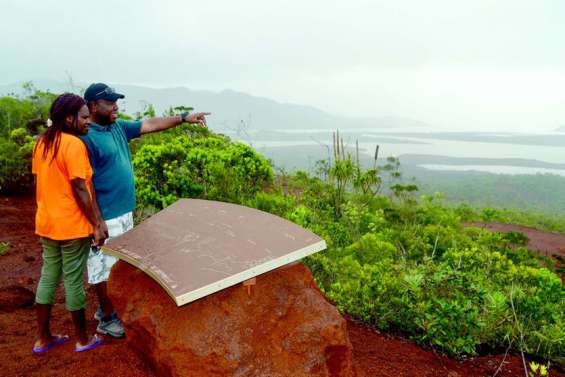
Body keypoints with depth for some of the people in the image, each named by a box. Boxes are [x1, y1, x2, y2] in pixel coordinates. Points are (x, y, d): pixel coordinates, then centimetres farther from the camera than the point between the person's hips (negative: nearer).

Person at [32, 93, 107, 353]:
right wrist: (97, 225, -14)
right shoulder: (74, 145, -18)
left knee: (48, 277, 16)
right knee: (73, 280, 3)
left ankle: (43, 339, 27)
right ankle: (83, 339, 19)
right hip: (73, 226, -8)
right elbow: (80, 189, -20)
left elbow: (41, 181, 12)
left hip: (46, 224, 8)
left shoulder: (41, 143, 7)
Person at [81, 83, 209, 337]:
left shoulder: (118, 127, 8)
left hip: (124, 212, 9)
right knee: (105, 267, 5)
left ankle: (107, 307, 36)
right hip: (106, 217, -9)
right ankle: (107, 319, 20)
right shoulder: (87, 138, -18)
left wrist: (184, 118, 6)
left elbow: (150, 125, 12)